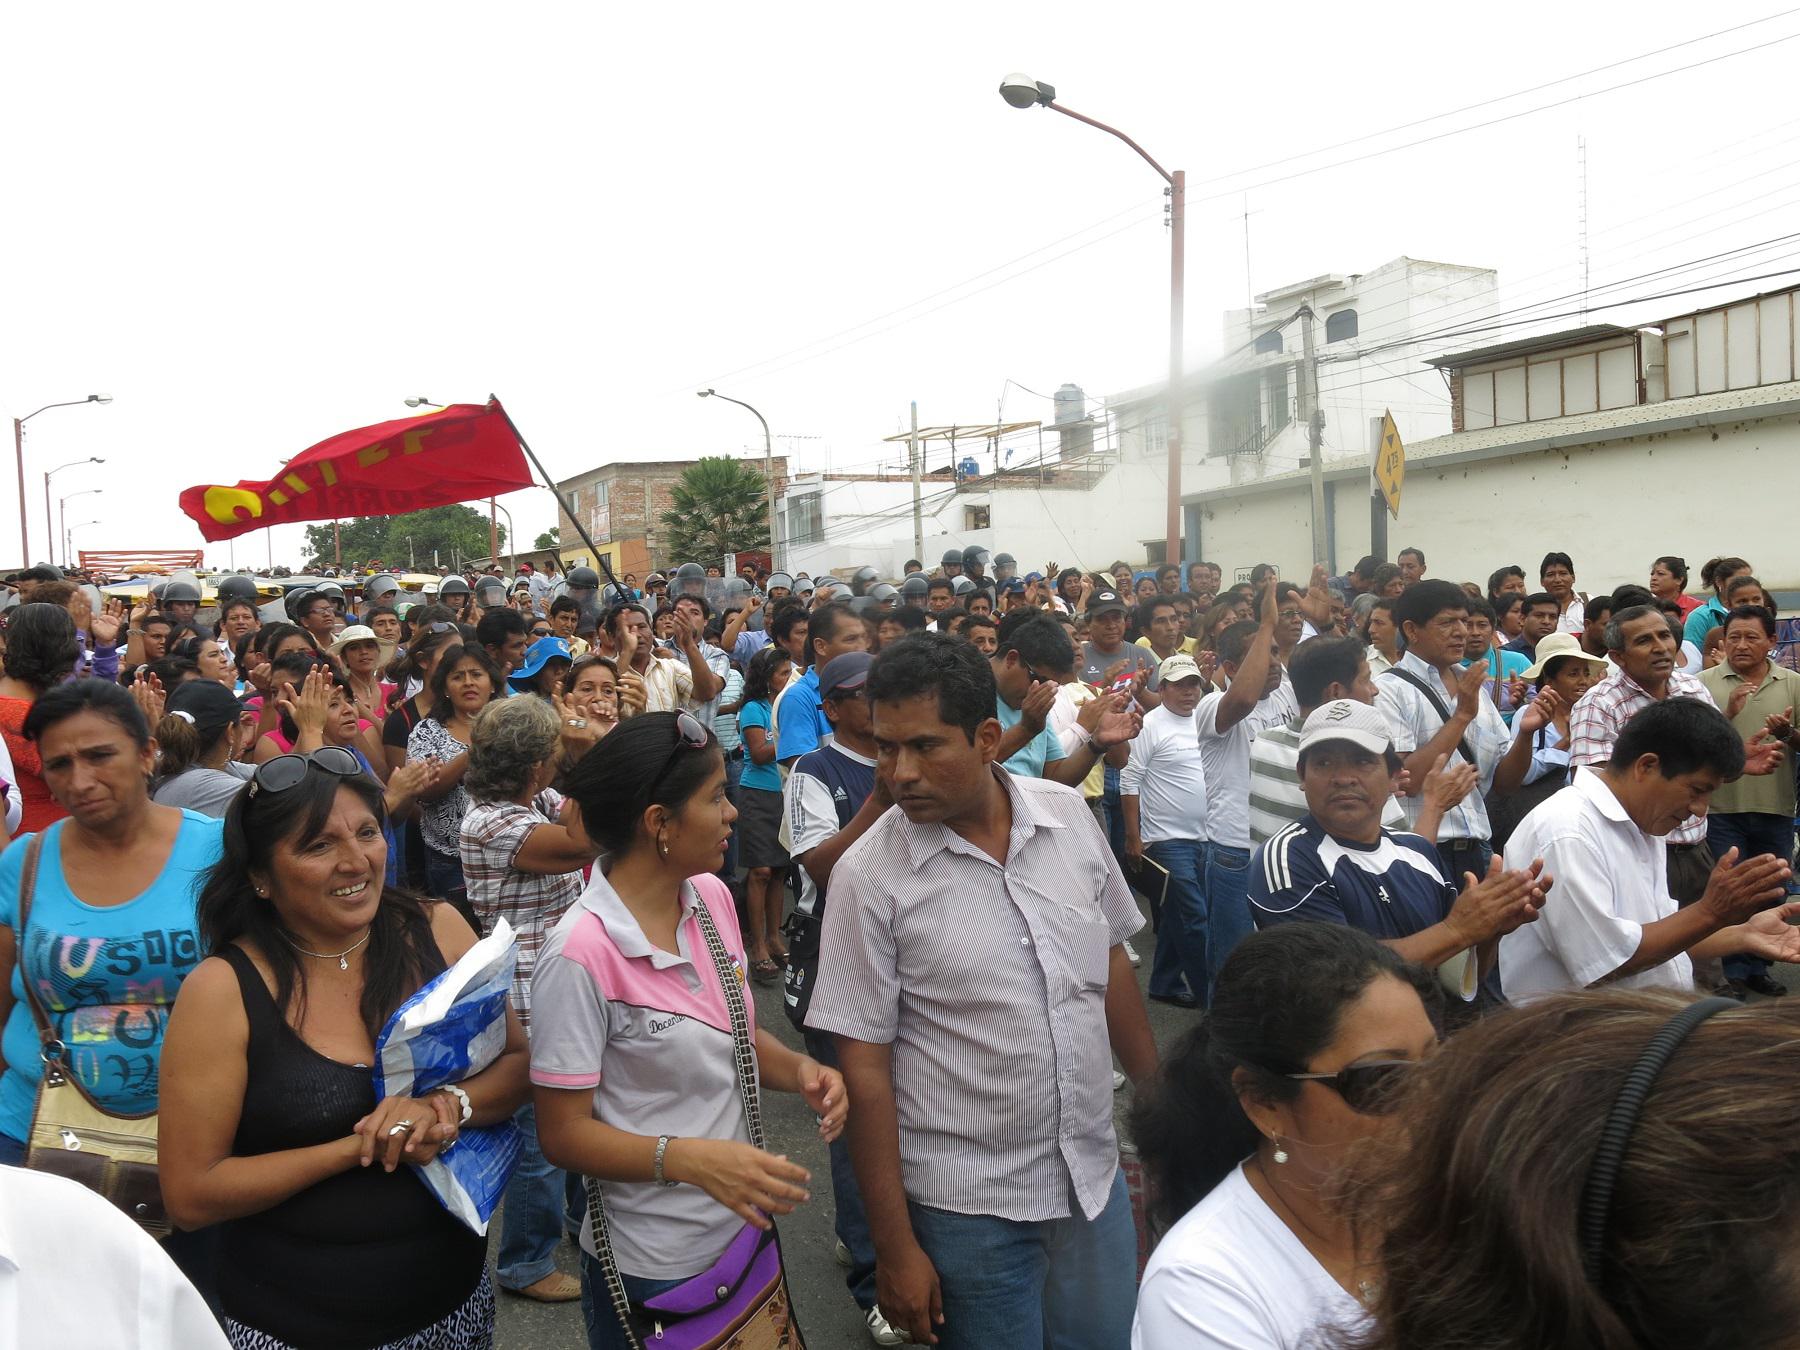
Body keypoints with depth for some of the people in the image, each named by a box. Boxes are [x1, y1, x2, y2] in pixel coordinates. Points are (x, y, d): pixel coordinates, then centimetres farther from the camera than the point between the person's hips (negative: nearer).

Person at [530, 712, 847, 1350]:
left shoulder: (712, 897, -4)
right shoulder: (582, 953, -24)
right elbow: (563, 1133, -17)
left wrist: (799, 1070, -10)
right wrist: (690, 1159, -31)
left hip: (743, 1225, 6)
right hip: (653, 1268, -6)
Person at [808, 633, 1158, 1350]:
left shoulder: (1068, 813, -5)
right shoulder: (868, 875, -16)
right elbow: (865, 1067, -12)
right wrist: (895, 1248, -9)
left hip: (1094, 1175, 4)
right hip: (967, 1205, -4)